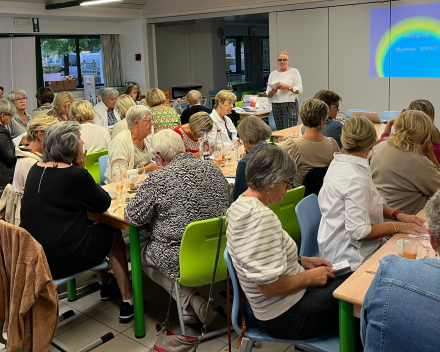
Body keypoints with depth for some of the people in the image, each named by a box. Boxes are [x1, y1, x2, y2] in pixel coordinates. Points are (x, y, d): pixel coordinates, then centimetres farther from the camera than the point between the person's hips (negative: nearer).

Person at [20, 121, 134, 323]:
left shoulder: (35, 170, 3)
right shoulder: (76, 174, -19)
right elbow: (104, 204, -6)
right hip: (63, 260, -7)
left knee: (93, 230, 30)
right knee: (113, 234, 17)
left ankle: (106, 284, 46)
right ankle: (127, 301, 22)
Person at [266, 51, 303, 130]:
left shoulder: (294, 72, 3)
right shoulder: (273, 74, 13)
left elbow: (299, 90, -4)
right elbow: (268, 95, 10)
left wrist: (287, 87, -16)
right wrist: (274, 90, -11)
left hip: (290, 104, -4)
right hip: (276, 105, 4)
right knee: (280, 130, 4)